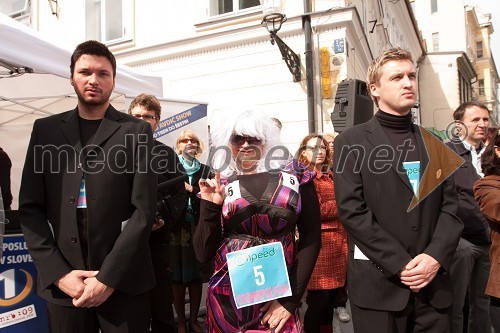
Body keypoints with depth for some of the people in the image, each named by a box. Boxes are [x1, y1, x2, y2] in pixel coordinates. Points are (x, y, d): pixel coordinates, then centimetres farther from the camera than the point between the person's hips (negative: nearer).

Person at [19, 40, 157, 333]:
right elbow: (31, 208, 4)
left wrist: (108, 278, -11)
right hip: (63, 284, 2)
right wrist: (58, 272, -6)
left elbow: (143, 210, -7)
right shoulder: (46, 130, 7)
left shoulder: (137, 131, -1)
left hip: (123, 281, -2)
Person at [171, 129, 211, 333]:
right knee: (177, 276, 2)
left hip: (198, 228, 2)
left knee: (196, 275, 6)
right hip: (176, 227, -1)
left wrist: (190, 189, -11)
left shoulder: (205, 170, 10)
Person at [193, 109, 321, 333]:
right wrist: (211, 208, -12)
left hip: (278, 299, -1)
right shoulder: (217, 187, 1)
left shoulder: (296, 178, -1)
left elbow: (311, 238, -1)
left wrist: (291, 298, -6)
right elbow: (203, 254, 2)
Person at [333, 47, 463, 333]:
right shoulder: (352, 142, -2)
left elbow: (450, 207, 7)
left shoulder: (433, 144, 12)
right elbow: (351, 210, -11)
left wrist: (436, 257, -9)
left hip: (433, 284, 4)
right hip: (378, 284, -4)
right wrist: (401, 264, -14)